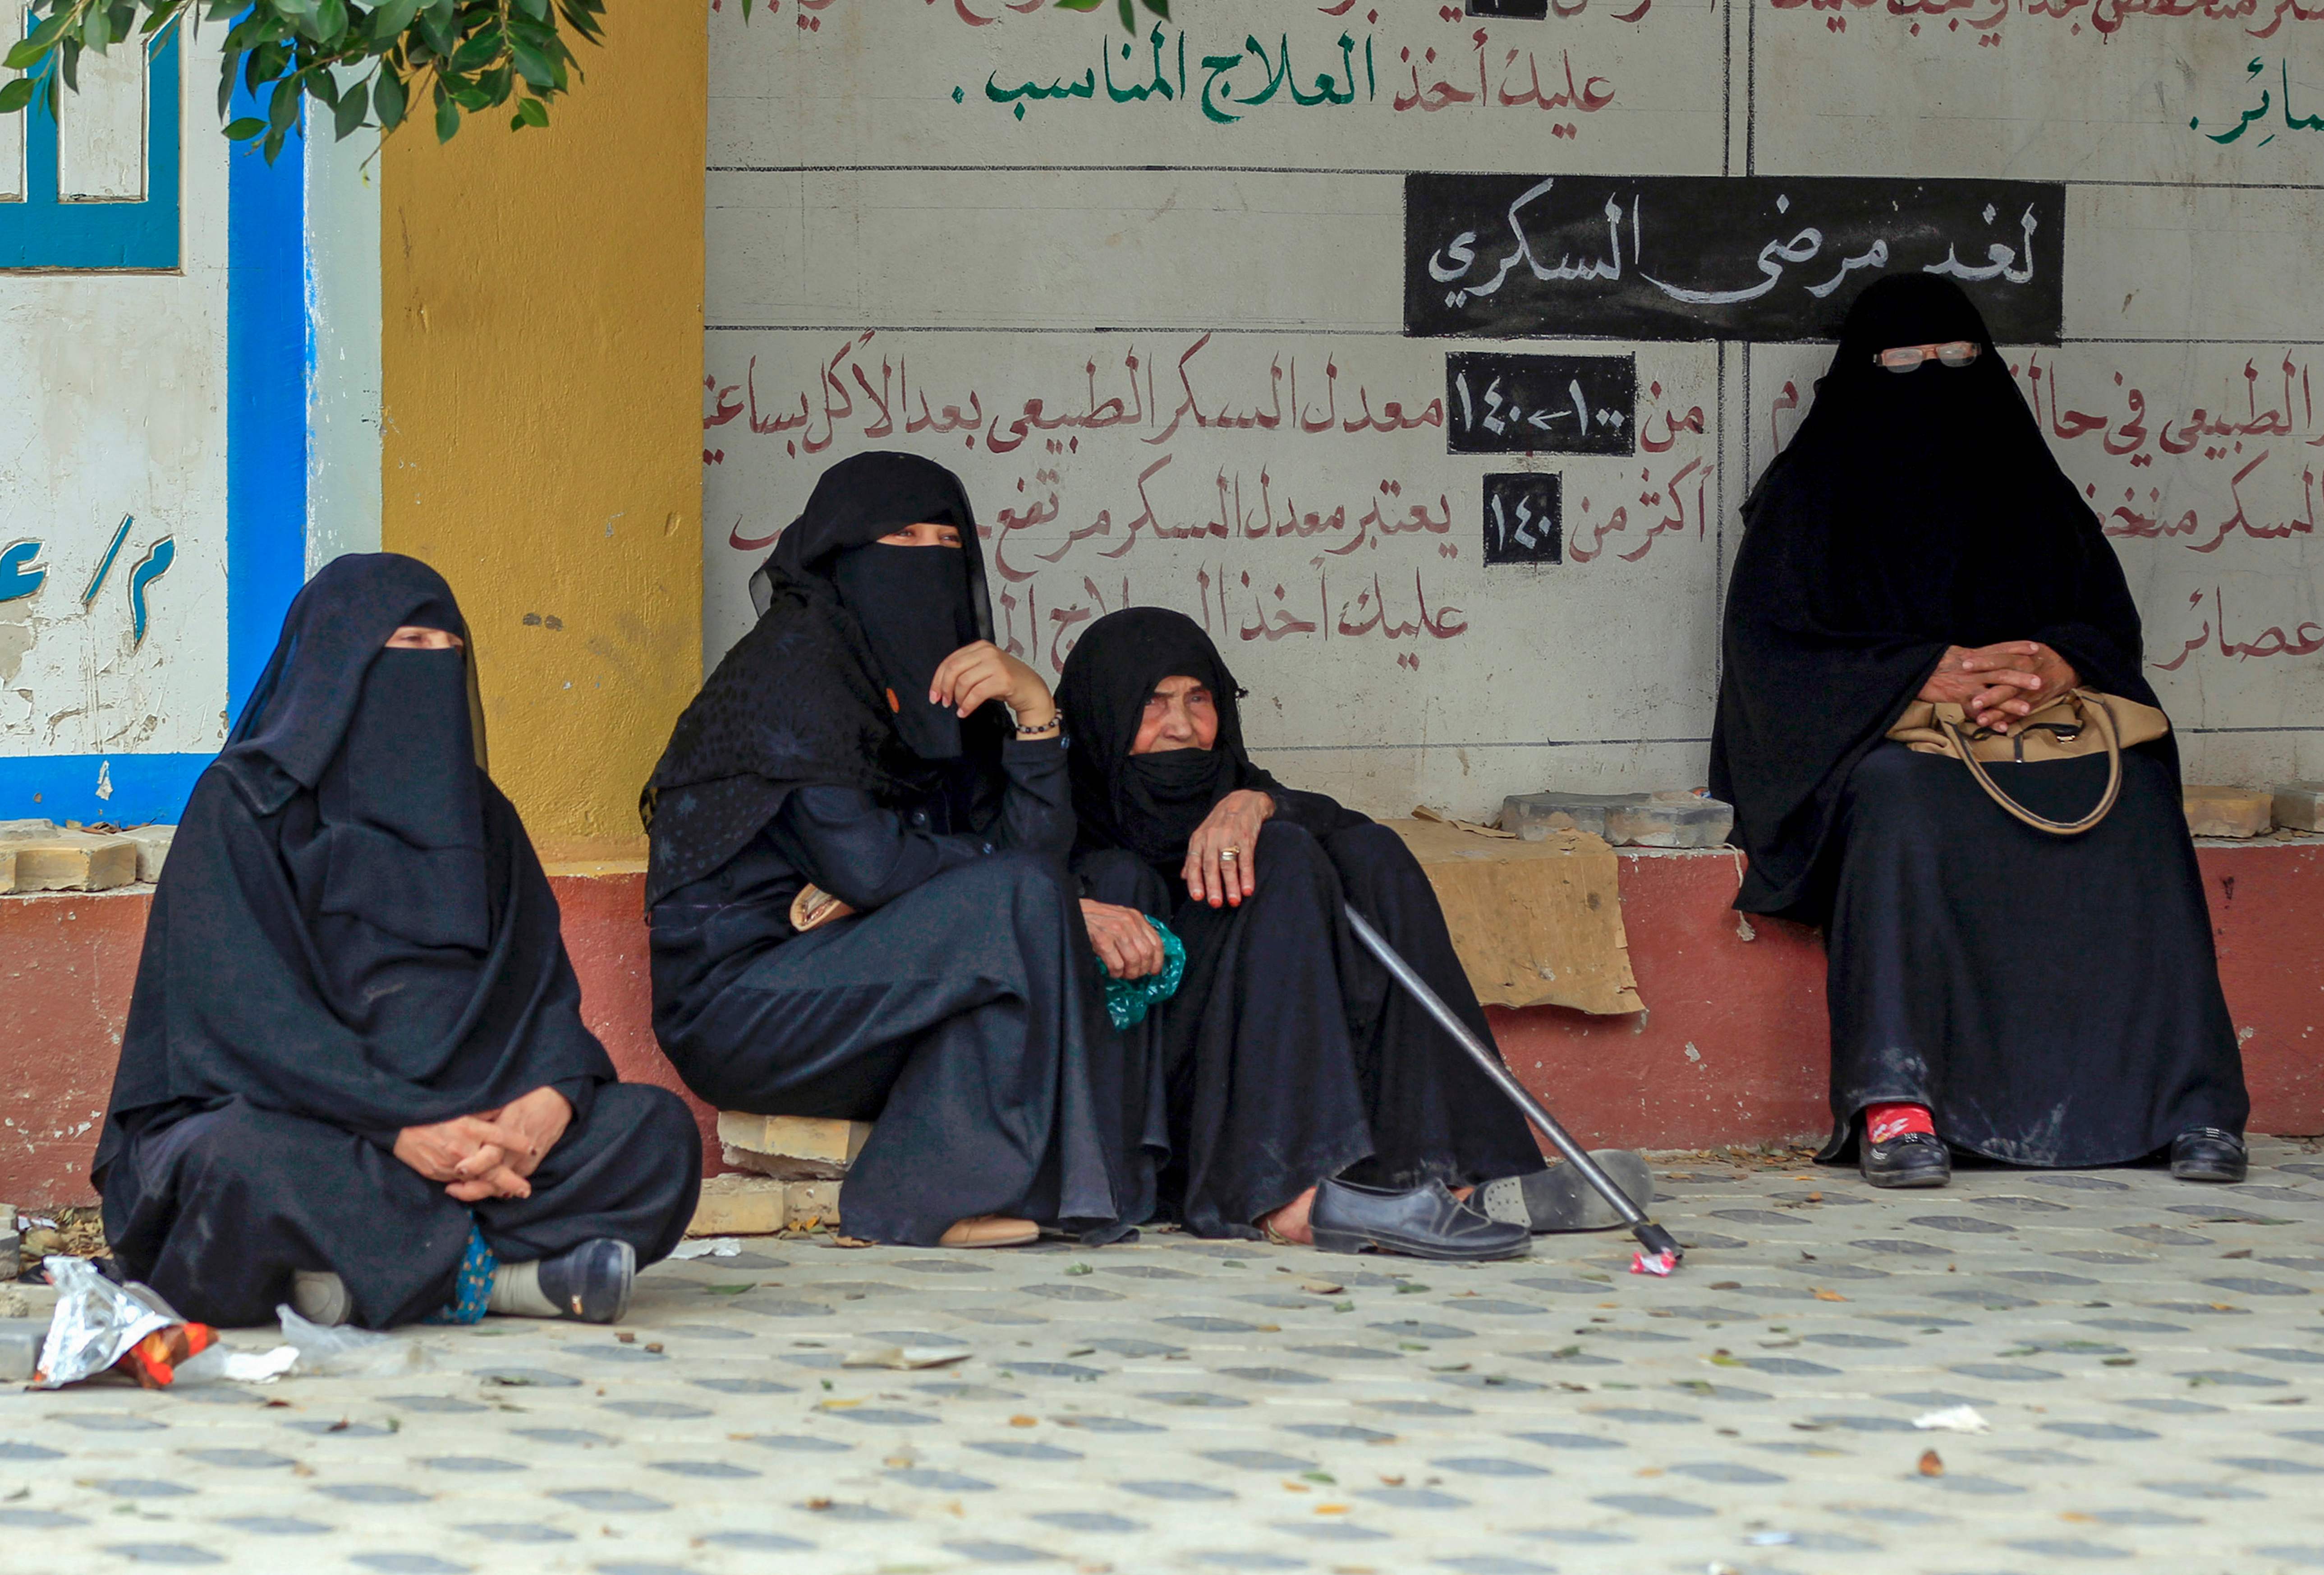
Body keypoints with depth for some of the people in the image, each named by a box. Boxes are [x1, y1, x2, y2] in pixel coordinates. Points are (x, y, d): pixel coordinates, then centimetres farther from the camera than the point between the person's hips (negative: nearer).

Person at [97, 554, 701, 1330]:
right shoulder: (245, 803, -1)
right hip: (271, 1114, -6)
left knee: (659, 1129, -16)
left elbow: (541, 988, 9)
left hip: (451, 1122, 6)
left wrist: (553, 1098, -15)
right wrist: (402, 1127, -25)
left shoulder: (482, 818, 17)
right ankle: (503, 1269, -31)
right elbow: (244, 1010, -13)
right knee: (246, 1164, -39)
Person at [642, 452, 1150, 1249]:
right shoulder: (794, 661, -10)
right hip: (737, 997, -8)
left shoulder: (940, 686, 14)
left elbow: (1041, 844, 3)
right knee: (1020, 900, -22)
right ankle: (940, 1192, -15)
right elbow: (864, 863, -19)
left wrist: (1033, 710, -10)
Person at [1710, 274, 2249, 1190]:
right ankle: (1893, 1101, -47)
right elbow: (1772, 650, -5)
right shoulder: (1808, 496, 8)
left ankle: (2187, 1099, -30)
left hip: (2041, 751, 3)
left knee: (2134, 795, -28)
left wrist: (2056, 665, -16)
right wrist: (1935, 675, -17)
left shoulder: (2029, 491, 18)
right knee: (1901, 802, -39)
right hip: (1873, 745, -3)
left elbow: (2111, 625, 10)